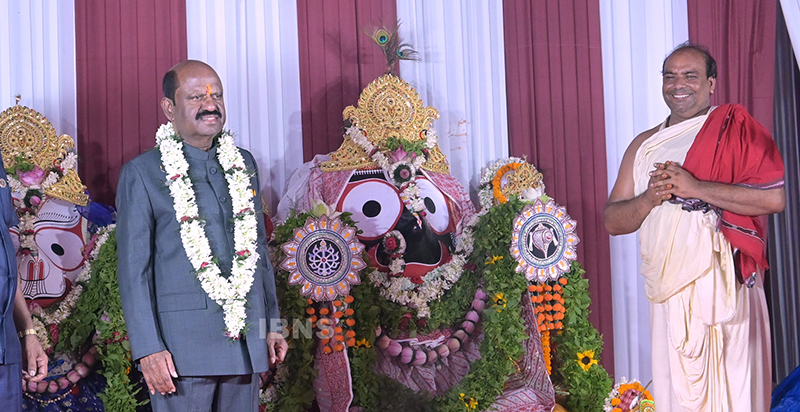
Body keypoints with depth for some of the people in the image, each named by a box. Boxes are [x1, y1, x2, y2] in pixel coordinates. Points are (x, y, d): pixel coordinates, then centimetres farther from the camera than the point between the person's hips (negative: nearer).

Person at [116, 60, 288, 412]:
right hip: (182, 343, -4)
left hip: (246, 338, 5)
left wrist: (272, 323, 13)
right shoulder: (142, 173, -1)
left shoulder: (243, 164, 13)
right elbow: (133, 269, -4)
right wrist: (148, 349, -10)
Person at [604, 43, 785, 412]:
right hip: (668, 288, 5)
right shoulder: (644, 145, 15)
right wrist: (649, 198, -8)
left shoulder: (735, 130, -1)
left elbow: (775, 197, -14)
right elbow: (612, 220, 13)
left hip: (724, 287, -4)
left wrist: (694, 187, -16)